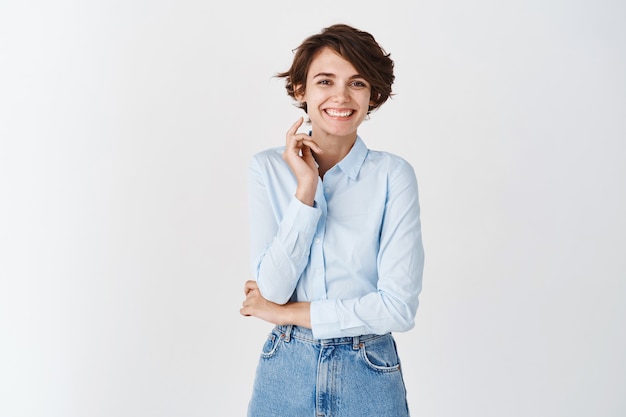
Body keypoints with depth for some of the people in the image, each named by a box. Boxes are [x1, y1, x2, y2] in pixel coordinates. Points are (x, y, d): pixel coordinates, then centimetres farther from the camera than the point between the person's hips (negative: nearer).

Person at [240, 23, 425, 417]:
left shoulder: (393, 174, -10)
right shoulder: (268, 168, -5)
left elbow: (399, 306, -15)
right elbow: (272, 288, -11)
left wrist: (288, 312, -11)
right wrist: (306, 188, -18)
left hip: (367, 376, -1)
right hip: (285, 370, 2)